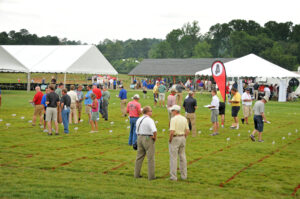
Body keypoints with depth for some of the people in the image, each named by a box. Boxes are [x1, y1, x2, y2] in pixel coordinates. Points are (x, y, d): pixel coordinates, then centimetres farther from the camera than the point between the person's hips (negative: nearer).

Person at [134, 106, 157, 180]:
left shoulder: (139, 120, 9)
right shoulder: (149, 120, -17)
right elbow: (154, 131, -29)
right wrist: (154, 137, -13)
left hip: (139, 138, 7)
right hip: (148, 139, -7)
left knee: (139, 157, 14)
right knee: (150, 158, 0)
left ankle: (137, 174, 18)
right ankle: (151, 176, 1)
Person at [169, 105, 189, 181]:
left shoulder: (173, 119, -16)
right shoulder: (184, 119, 5)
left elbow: (172, 132, -23)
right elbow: (187, 131, 6)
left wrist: (170, 140, -11)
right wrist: (184, 139, 15)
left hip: (175, 138, -6)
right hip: (182, 138, 7)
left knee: (173, 158, -1)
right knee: (182, 157, 13)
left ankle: (173, 176, 1)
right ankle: (184, 175, 17)